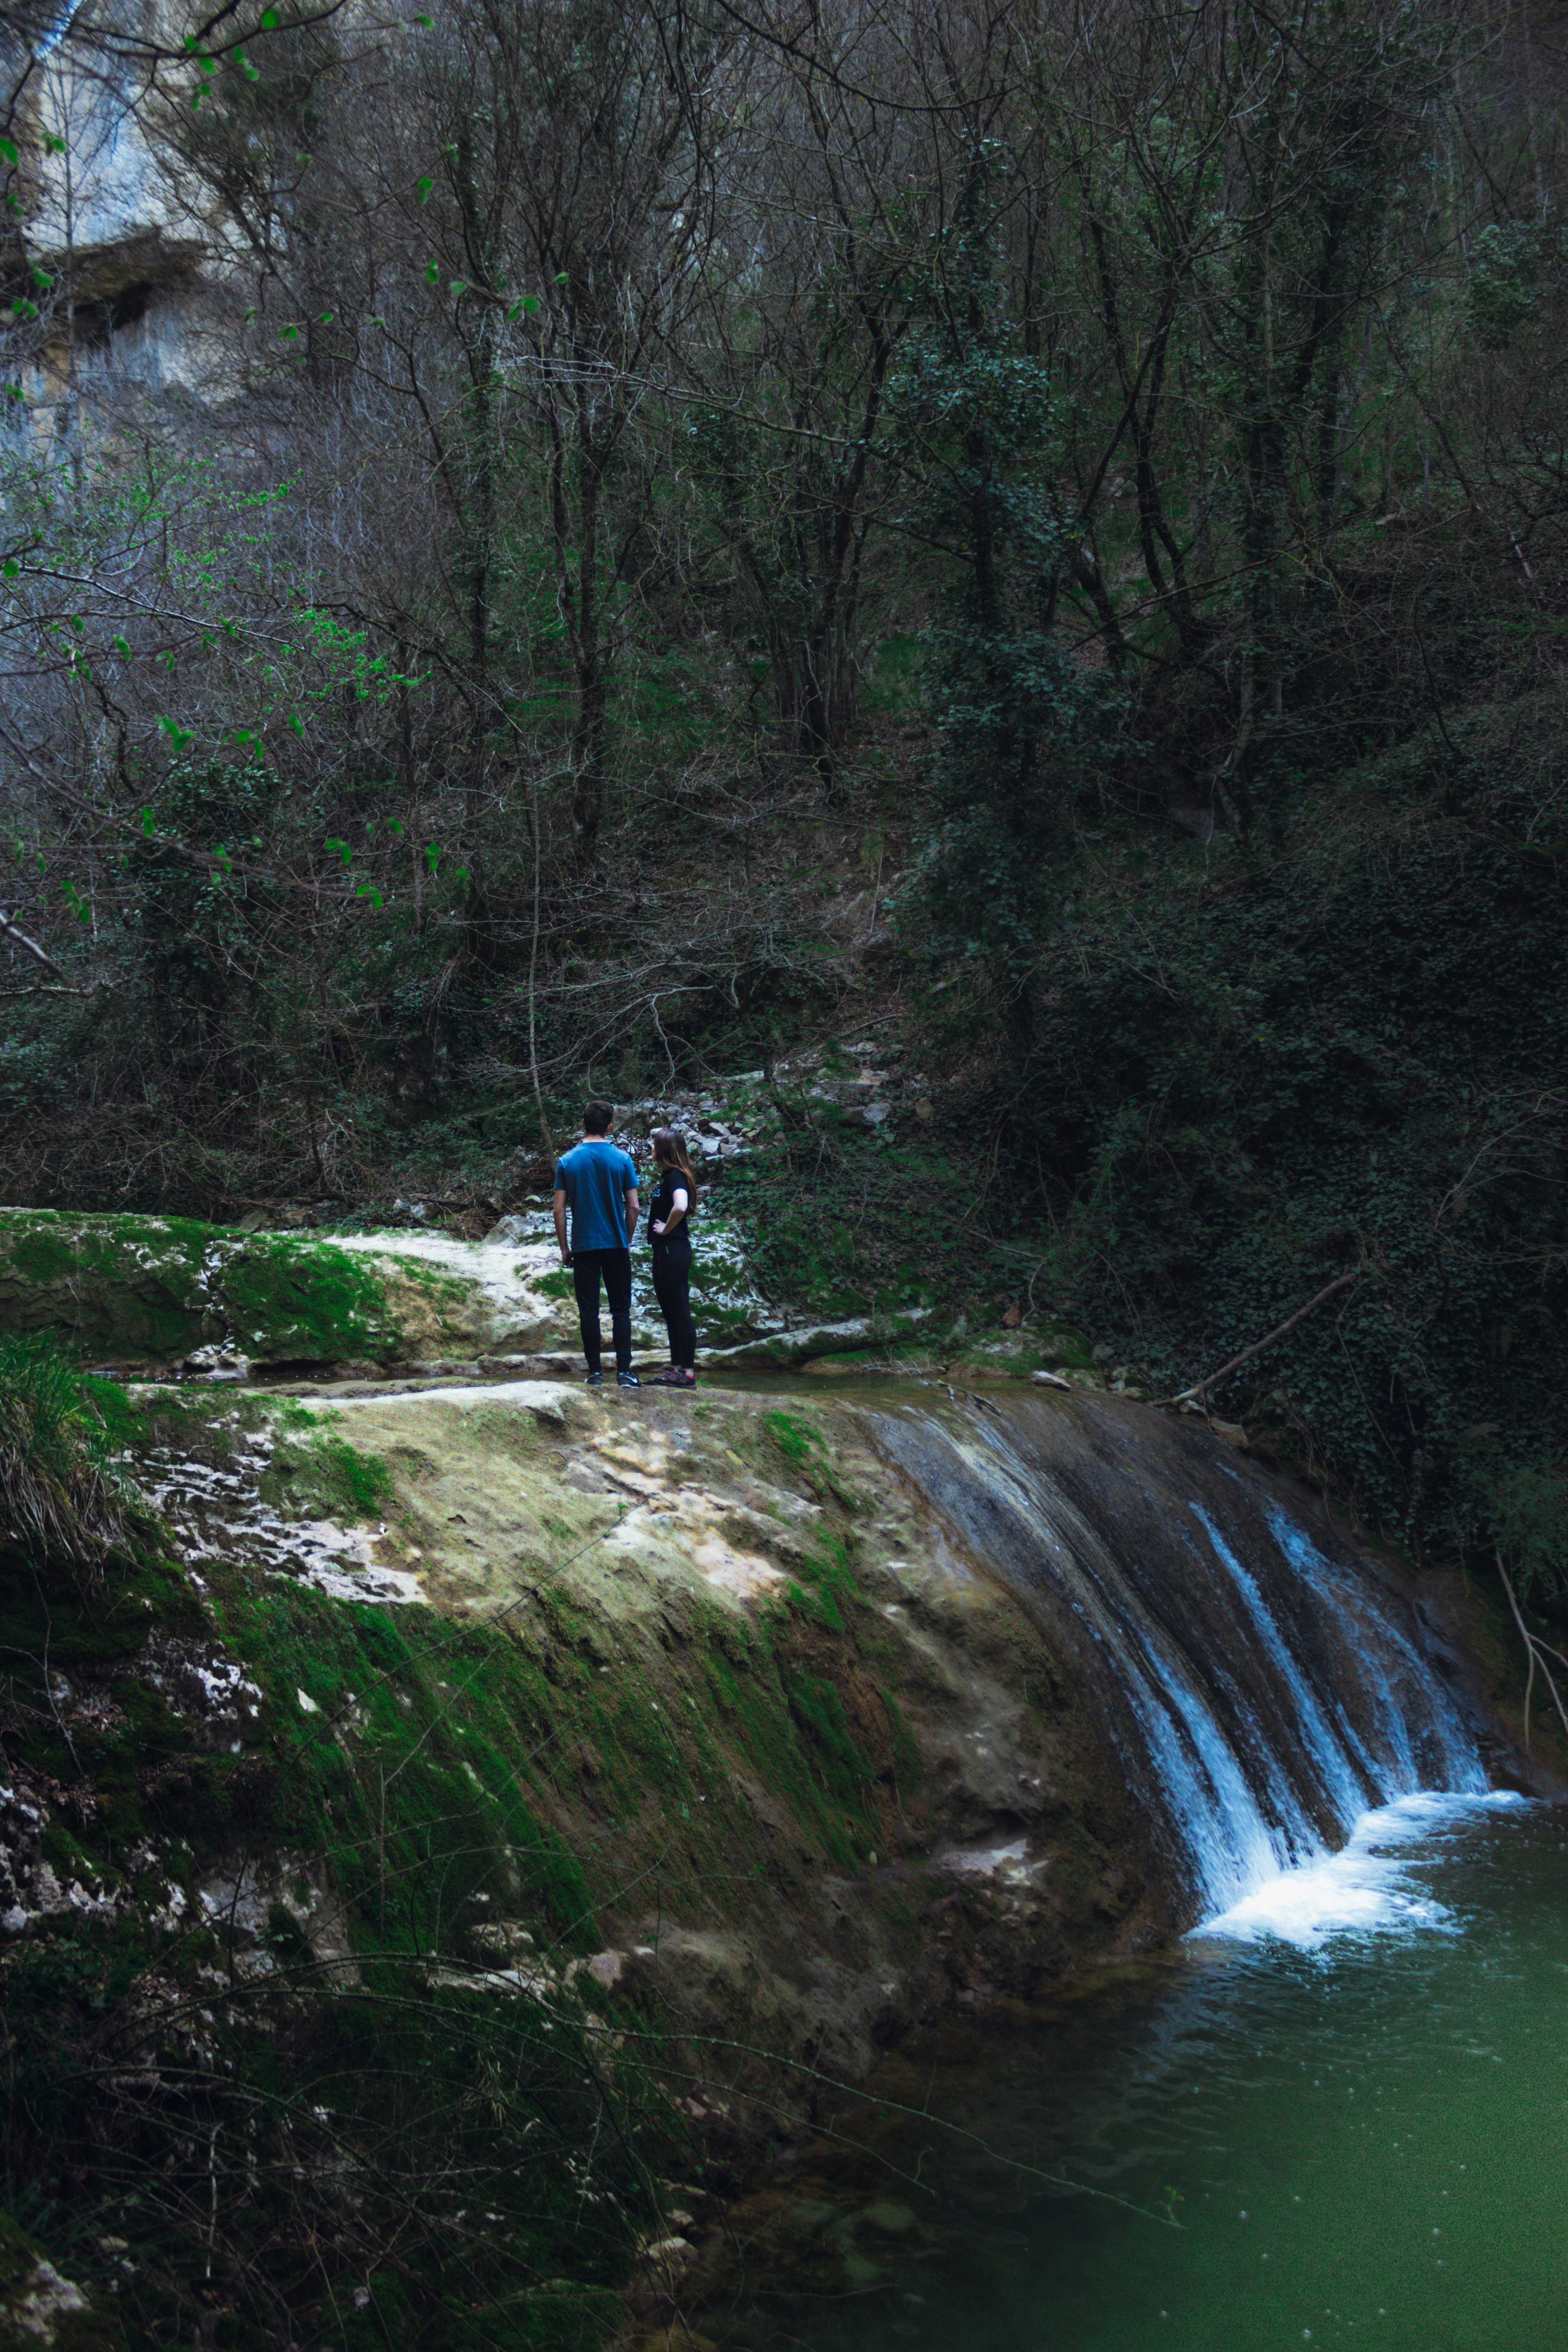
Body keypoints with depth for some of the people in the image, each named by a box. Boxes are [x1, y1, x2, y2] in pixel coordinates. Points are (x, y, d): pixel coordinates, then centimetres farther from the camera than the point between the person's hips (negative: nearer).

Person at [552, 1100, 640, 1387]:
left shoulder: (568, 1161, 0)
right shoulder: (621, 1159, -2)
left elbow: (559, 1209, -2)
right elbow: (633, 1207, -1)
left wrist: (564, 1248, 6)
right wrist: (628, 1242, 11)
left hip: (584, 1246, 0)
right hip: (616, 1245, 0)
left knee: (589, 1311, 4)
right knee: (621, 1309, 6)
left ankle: (595, 1372, 3)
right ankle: (624, 1371, 1)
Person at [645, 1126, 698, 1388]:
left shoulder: (675, 1176, -14)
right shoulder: (668, 1177, 15)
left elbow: (681, 1207, -32)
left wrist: (666, 1229, -17)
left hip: (673, 1251, -10)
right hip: (664, 1252, 10)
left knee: (680, 1312, -8)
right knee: (671, 1313, 14)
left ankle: (688, 1373, -6)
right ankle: (677, 1369, 19)